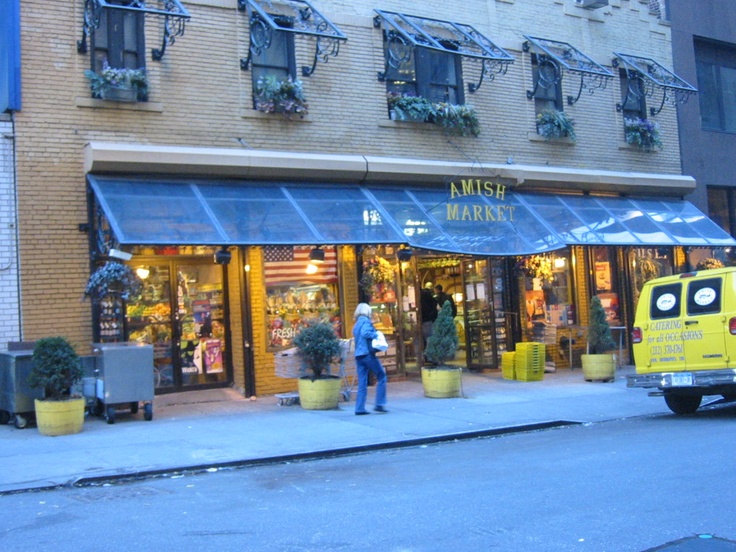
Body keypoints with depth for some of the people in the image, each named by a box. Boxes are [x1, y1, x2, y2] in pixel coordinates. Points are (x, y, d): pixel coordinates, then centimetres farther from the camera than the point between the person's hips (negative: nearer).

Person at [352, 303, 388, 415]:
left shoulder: (356, 325, 20)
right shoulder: (366, 321, -6)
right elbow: (365, 333, -23)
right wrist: (376, 334, -9)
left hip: (358, 355, 8)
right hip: (368, 353, -8)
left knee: (362, 383, 6)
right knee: (381, 376, 4)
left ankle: (359, 408, 2)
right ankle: (379, 404, -1)